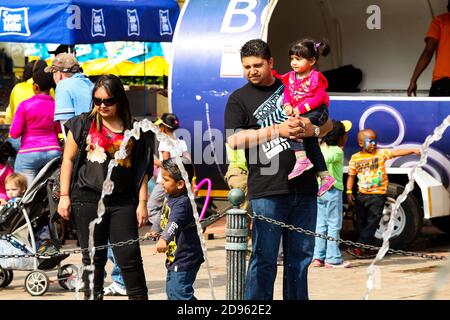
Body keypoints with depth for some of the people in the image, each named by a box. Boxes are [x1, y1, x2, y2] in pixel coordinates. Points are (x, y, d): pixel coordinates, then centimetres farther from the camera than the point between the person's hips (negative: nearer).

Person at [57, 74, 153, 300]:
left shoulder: (133, 130, 8)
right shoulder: (83, 124, 6)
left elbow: (142, 169, 9)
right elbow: (68, 159, 6)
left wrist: (142, 202, 3)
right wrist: (64, 196, 0)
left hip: (123, 201, 0)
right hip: (87, 199, 0)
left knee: (130, 256, -3)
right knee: (93, 257, 4)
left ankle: (139, 297, 3)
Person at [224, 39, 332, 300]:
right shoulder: (239, 99, 5)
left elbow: (327, 123, 21)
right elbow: (234, 140, -9)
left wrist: (313, 129, -3)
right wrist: (277, 130, -15)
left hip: (304, 187, 4)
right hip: (268, 192, -4)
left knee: (301, 256, 9)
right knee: (265, 259, -5)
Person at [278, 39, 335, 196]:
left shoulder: (315, 77, -12)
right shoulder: (291, 77, 10)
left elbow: (318, 98, -18)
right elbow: (287, 94, 11)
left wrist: (300, 109, -22)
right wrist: (287, 105, -12)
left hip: (317, 111, -9)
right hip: (298, 113, 9)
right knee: (311, 142, 11)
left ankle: (302, 159, -35)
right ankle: (325, 176, 20)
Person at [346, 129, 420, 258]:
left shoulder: (381, 153, -2)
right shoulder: (355, 158, 4)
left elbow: (396, 152, -14)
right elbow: (351, 176, 9)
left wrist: (413, 150, -27)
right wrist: (349, 191, -1)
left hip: (378, 195, -3)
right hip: (362, 195, 3)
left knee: (372, 222, -10)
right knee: (362, 222, 10)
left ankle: (360, 247, -12)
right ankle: (366, 249, 21)